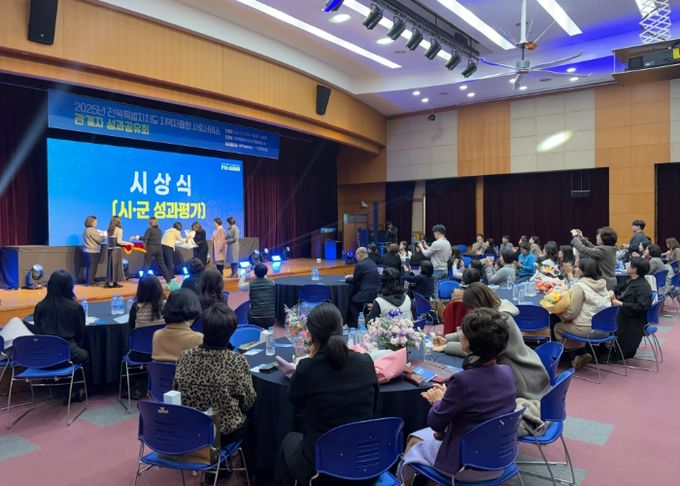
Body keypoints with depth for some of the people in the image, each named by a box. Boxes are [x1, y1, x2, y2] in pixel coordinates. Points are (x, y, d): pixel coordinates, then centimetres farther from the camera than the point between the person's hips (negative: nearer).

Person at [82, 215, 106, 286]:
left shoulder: (86, 230, 13)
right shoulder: (92, 230, -16)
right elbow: (99, 240, -13)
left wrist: (101, 236, 12)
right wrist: (104, 237, 4)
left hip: (88, 251, 10)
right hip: (93, 251, -9)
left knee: (89, 267, 14)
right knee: (93, 267, -4)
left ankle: (88, 281, 19)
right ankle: (90, 282, -1)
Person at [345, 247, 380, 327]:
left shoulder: (360, 265, -14)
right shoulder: (372, 263, 12)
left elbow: (354, 281, -5)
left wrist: (347, 279, 14)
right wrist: (353, 276, 23)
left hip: (368, 295, -9)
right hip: (376, 293, 9)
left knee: (351, 301, 11)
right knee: (353, 296, 24)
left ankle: (352, 325, 19)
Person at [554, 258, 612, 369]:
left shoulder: (579, 286, -16)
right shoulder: (602, 284, 6)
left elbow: (571, 313, -14)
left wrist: (558, 312, 6)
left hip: (589, 330, -7)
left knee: (558, 327, 14)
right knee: (570, 326, 27)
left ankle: (575, 357, 15)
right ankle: (582, 354, 21)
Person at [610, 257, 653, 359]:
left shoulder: (643, 287, -19)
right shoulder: (630, 281, 8)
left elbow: (641, 307, -30)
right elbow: (618, 290, 21)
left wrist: (620, 304, -27)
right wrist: (612, 292, -3)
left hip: (633, 324, -8)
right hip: (623, 318, 8)